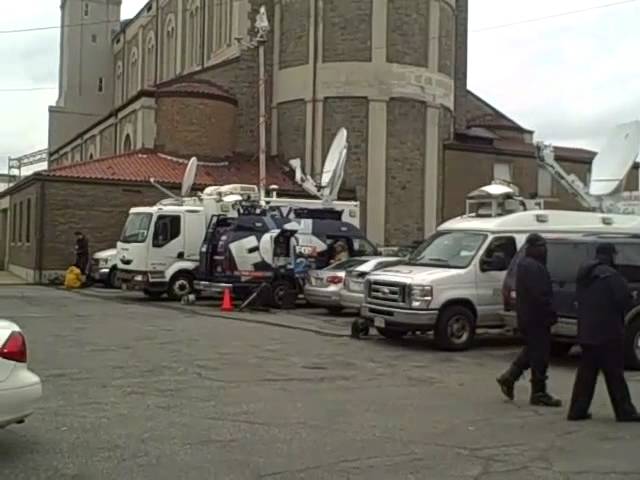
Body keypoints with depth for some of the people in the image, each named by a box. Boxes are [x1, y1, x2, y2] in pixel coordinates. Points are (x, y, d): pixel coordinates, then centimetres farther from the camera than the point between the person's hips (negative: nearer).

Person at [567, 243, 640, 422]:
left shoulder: (584, 274, 13)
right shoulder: (610, 274, -15)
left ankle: (577, 410, 11)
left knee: (586, 371, 11)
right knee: (614, 373, -1)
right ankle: (625, 412, 6)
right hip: (607, 331, -8)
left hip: (586, 331, 8)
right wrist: (620, 315, 1)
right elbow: (625, 298, -18)